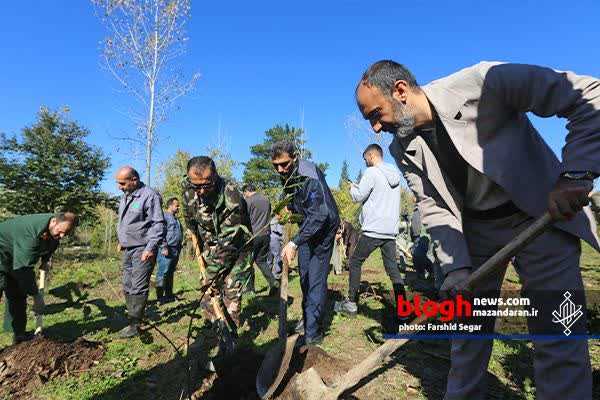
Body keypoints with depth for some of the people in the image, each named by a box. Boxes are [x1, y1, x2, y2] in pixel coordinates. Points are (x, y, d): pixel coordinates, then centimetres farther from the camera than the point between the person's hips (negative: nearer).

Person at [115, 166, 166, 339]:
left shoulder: (149, 195, -15)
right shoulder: (125, 196, 12)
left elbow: (158, 224, -17)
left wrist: (150, 248, -20)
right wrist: (121, 241, 21)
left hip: (142, 250, -9)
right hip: (127, 249, 9)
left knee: (138, 288, -4)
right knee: (127, 286, 14)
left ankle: (134, 325, 4)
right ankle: (133, 316, 26)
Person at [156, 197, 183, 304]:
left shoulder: (175, 218, 22)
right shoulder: (164, 215, -6)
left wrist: (179, 248, 22)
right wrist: (164, 247, -20)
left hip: (176, 250, 9)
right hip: (167, 250, -9)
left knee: (170, 274, 13)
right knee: (163, 273, -7)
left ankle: (169, 295, 20)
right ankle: (160, 297, -3)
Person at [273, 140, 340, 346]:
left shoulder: (309, 176, -32)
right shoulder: (286, 175, -5)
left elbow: (319, 215, -41)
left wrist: (294, 243, -46)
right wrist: (288, 208, -4)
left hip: (324, 226, -8)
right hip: (306, 226, 8)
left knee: (316, 278, -10)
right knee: (304, 275, 15)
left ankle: (313, 333, 0)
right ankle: (307, 317, 33)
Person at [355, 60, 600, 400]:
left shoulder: (482, 82, -22)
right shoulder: (403, 149, -6)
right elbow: (435, 208, -6)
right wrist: (455, 266, -17)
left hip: (540, 215, -4)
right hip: (474, 228, 4)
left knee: (557, 334, -5)